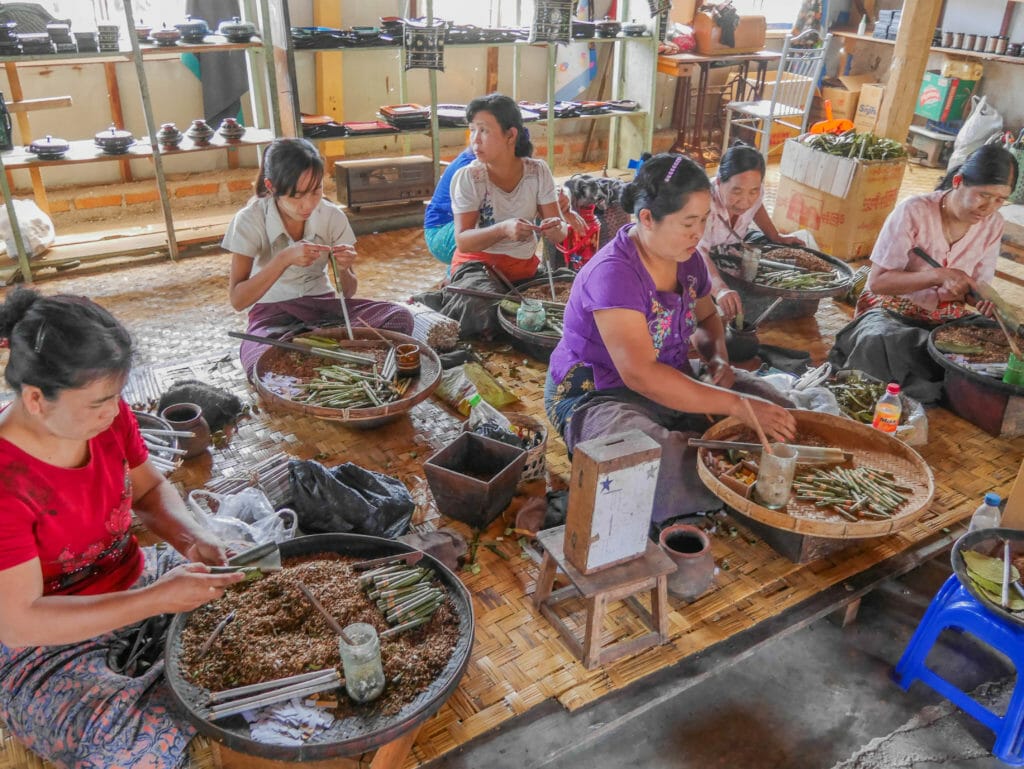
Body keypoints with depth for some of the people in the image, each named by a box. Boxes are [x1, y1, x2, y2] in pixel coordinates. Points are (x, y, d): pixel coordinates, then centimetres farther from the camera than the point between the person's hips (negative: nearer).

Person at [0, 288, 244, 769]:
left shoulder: (105, 413, -11)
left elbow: (148, 488, 7)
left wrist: (188, 537, -14)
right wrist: (157, 600, -31)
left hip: (137, 581, 7)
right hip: (48, 650, -6)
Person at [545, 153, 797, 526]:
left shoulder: (686, 257, -1)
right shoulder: (613, 272, -26)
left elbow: (707, 318, 19)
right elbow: (641, 374, -34)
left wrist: (718, 358, -6)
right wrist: (739, 405, -35)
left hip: (672, 381, 8)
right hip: (597, 395, -8)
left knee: (777, 413, -3)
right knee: (665, 468, -37)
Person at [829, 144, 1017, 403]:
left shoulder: (993, 224, -1)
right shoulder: (914, 212, -16)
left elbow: (978, 286, 7)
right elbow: (877, 281, -16)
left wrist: (985, 300, -18)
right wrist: (939, 276, -28)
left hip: (947, 320, 4)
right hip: (892, 311, -4)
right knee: (882, 341, -38)